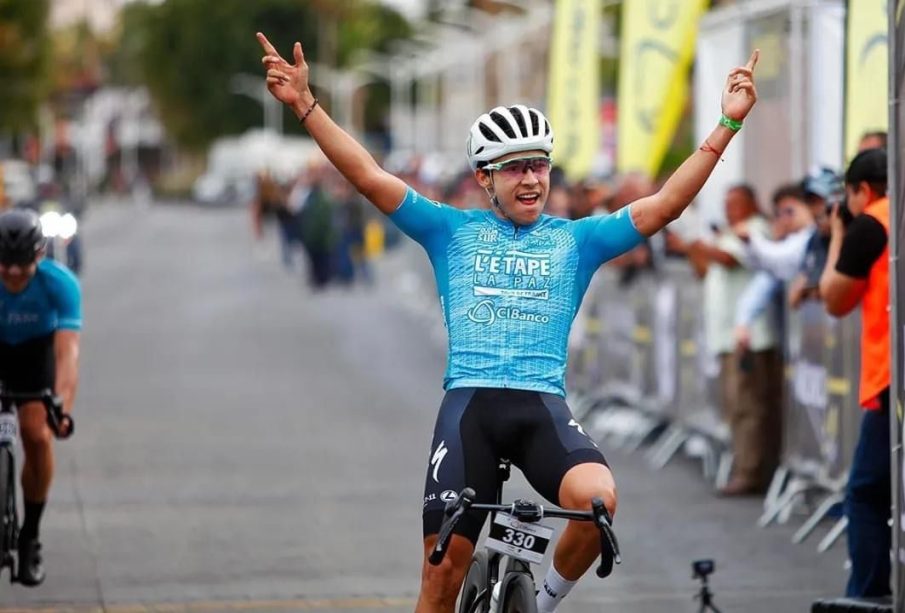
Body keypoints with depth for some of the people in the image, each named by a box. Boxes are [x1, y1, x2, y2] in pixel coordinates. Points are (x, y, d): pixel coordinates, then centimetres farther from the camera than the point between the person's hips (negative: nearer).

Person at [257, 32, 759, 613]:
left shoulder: (576, 239, 14)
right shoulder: (453, 231, 13)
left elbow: (665, 205, 6)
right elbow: (371, 178, 5)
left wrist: (726, 124, -1)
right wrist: (306, 106, -4)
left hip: (543, 406, 0)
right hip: (469, 402, 0)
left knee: (597, 498, -30)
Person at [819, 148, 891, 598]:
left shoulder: (871, 225, -3)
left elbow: (836, 302, 5)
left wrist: (838, 239, 17)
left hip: (893, 383, -6)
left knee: (869, 495, -1)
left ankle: (867, 598, -4)